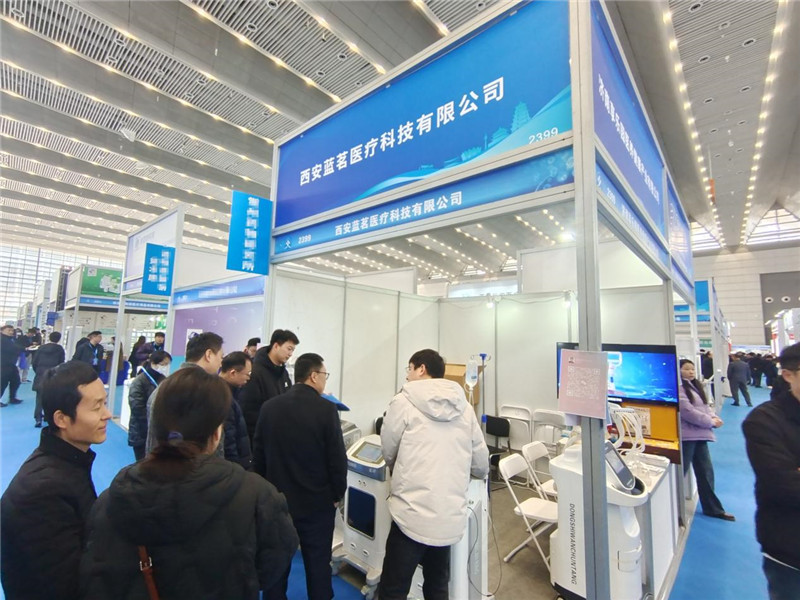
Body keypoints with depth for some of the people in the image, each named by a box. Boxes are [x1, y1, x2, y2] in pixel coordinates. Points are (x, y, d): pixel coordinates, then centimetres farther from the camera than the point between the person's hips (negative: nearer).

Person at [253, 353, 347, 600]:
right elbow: (337, 458, -15)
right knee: (318, 564, 14)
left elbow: (258, 454, 2)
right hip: (317, 502, -3)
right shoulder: (326, 409, -20)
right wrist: (337, 494, 0)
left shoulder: (269, 407, -7)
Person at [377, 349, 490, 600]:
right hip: (451, 517, 5)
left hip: (413, 515, -4)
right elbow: (481, 464, 9)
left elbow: (388, 453, 4)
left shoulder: (404, 402, -9)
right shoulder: (464, 407, 2)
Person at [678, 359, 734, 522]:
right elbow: (688, 412, -19)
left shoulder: (695, 386, 16)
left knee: (706, 472, 18)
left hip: (700, 435, 9)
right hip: (686, 436, -9)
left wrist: (714, 417, -4)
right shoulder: (679, 388, -14)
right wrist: (711, 422, -10)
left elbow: (705, 406, 16)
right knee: (680, 473, -1)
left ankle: (712, 508, 32)